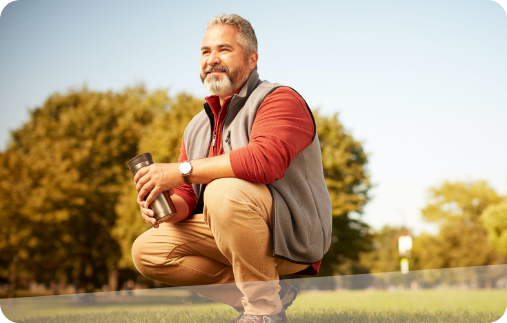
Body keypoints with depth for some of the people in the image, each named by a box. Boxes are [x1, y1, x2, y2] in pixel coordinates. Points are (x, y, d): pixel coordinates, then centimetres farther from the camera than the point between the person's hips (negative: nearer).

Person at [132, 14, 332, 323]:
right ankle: (269, 292, -3)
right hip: (229, 236, 8)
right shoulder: (196, 129, 15)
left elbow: (265, 160, -30)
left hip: (294, 236, -8)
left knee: (224, 190, -34)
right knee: (146, 251, -4)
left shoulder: (280, 99, -10)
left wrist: (182, 170, -27)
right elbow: (188, 195, 13)